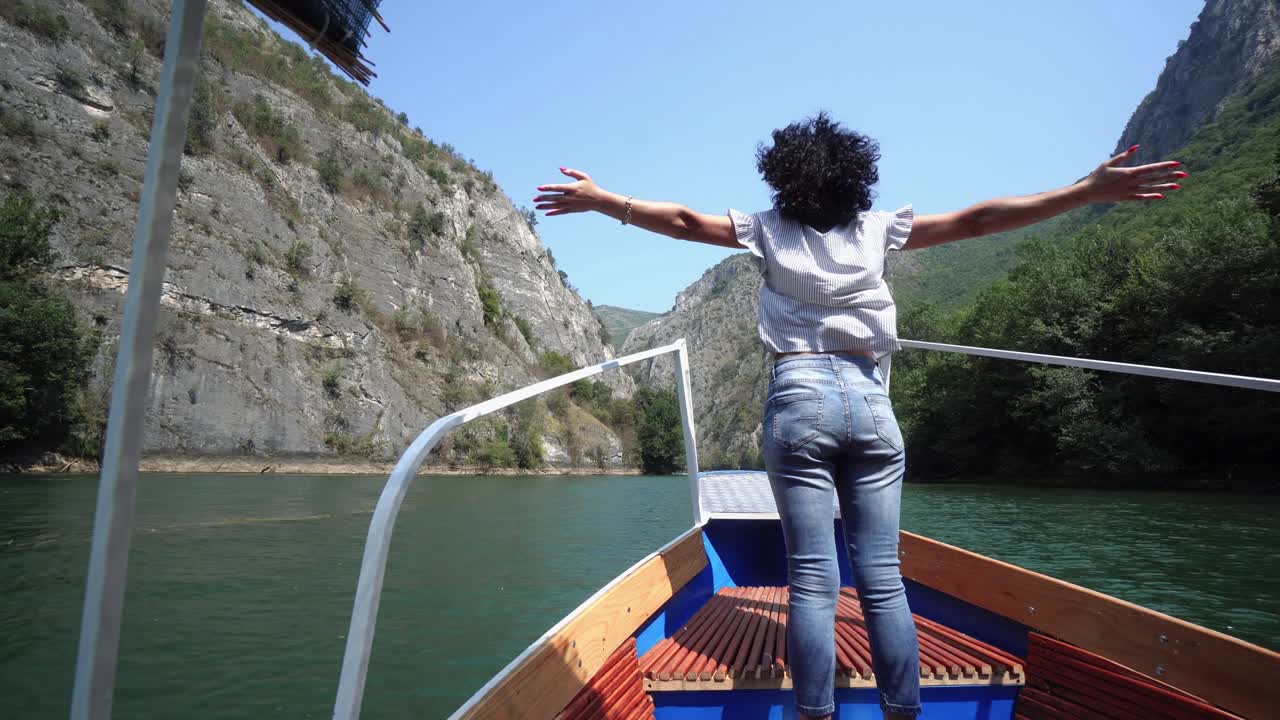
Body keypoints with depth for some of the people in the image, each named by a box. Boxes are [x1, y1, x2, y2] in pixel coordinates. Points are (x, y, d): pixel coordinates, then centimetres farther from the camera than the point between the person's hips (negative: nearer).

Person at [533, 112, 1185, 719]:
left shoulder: (770, 230, 8)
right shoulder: (878, 229, 10)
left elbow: (684, 221, 6)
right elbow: (979, 220, 7)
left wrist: (601, 200, 15)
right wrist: (1091, 190, 12)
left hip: (799, 401, -1)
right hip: (869, 401, 2)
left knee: (812, 580, -2)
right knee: (883, 579, 4)